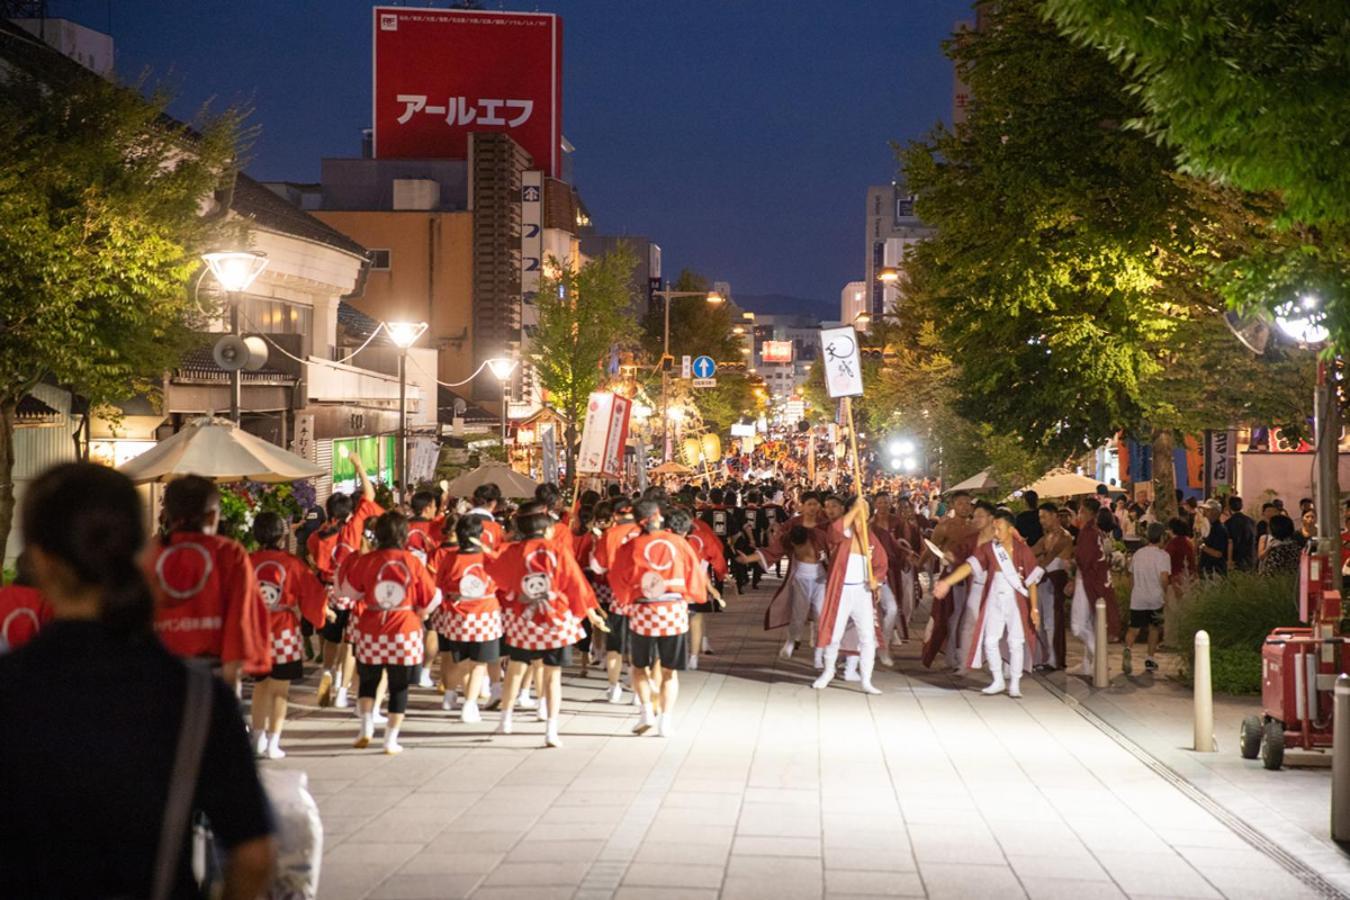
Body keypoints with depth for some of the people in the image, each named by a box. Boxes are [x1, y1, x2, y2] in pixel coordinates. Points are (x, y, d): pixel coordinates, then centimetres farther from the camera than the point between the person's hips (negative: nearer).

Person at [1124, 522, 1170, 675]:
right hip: (1155, 598, -2)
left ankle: (1128, 649, -29)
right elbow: (1164, 577, -17)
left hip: (1137, 599, 2)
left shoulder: (1137, 554, 9)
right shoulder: (1163, 555, -6)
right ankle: (1150, 659, 19)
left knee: (1134, 628, 1)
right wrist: (1165, 592, -2)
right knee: (1154, 628, 17)